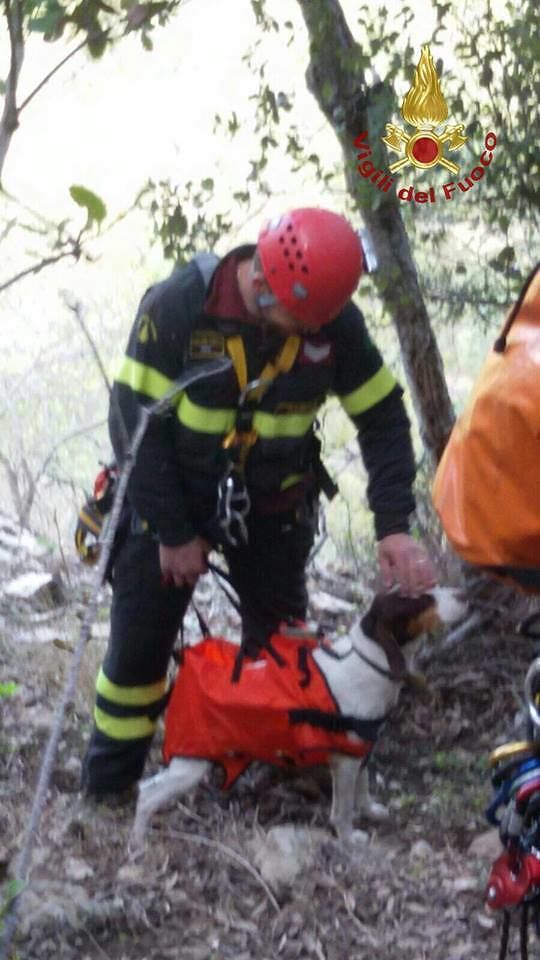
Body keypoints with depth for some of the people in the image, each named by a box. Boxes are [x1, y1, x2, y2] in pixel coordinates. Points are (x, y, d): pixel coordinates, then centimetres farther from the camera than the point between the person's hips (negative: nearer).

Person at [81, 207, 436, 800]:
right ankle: (108, 783, 20)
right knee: (139, 641, 3)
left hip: (272, 507, 2)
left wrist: (394, 526, -19)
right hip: (172, 498, -2)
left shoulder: (337, 321, -18)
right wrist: (174, 532, -16)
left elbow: (384, 419, -8)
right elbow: (136, 421, -20)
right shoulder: (177, 307, -26)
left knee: (280, 641, 12)